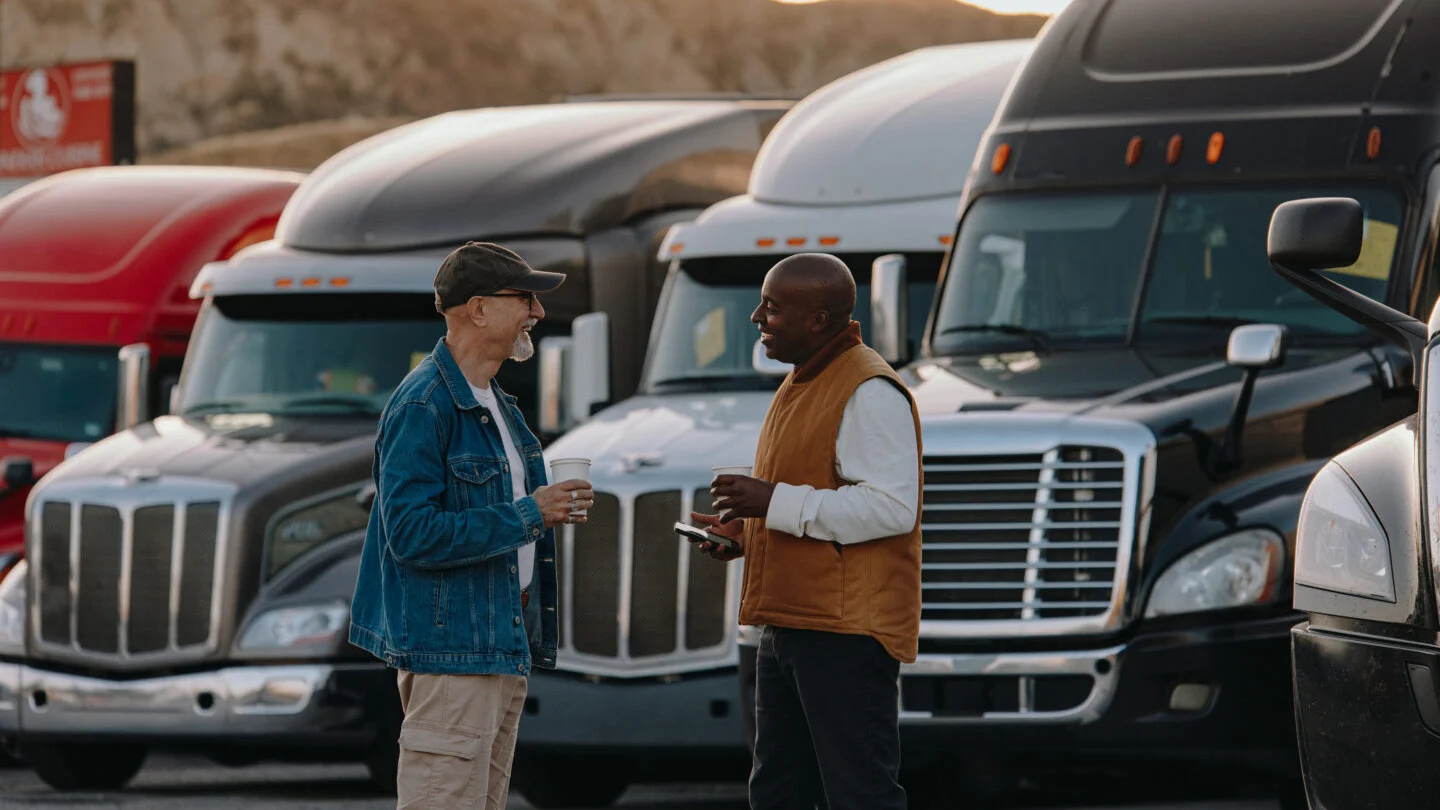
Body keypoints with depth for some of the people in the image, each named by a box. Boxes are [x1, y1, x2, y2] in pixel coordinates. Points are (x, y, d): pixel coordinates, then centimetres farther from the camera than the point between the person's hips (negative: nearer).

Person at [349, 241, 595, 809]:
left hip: (502, 648, 10)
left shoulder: (496, 404, 16)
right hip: (448, 647, -10)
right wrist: (527, 515, -19)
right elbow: (412, 533, -23)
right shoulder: (422, 405, -15)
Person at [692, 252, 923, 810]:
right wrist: (746, 531, 13)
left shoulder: (869, 392, -15)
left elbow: (891, 507, -23)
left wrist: (775, 502, -22)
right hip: (790, 626, 11)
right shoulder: (802, 384, 19)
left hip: (847, 631, -11)